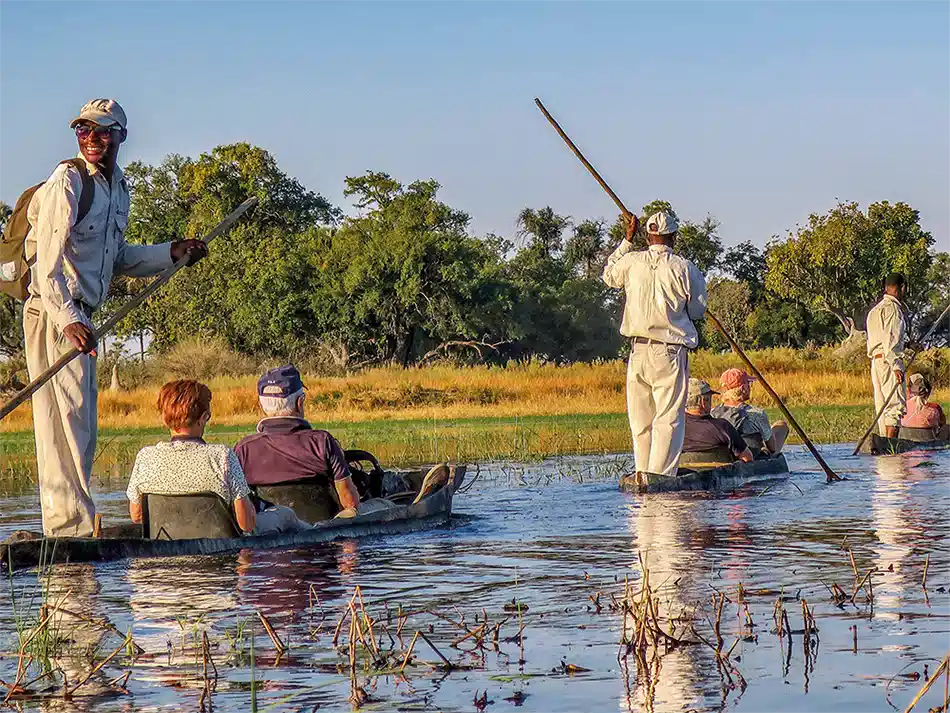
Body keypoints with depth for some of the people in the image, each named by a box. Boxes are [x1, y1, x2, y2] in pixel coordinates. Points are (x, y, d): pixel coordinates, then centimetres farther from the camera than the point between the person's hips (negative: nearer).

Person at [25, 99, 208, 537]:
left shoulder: (119, 189, 16)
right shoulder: (68, 180, -11)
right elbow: (48, 258, -19)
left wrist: (173, 253, 15)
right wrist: (68, 319, -29)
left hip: (82, 317, 9)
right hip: (54, 313, -9)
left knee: (80, 424, 12)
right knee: (67, 419, -11)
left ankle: (69, 523, 18)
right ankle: (71, 523, -10)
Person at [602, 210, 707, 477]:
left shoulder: (631, 262, 3)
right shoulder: (684, 268, -7)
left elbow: (609, 275, 26)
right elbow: (698, 309, 3)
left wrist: (627, 241, 31)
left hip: (638, 351, 4)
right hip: (670, 354, -4)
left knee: (640, 420, 12)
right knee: (668, 419, -5)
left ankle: (643, 474, 13)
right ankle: (661, 475, -14)